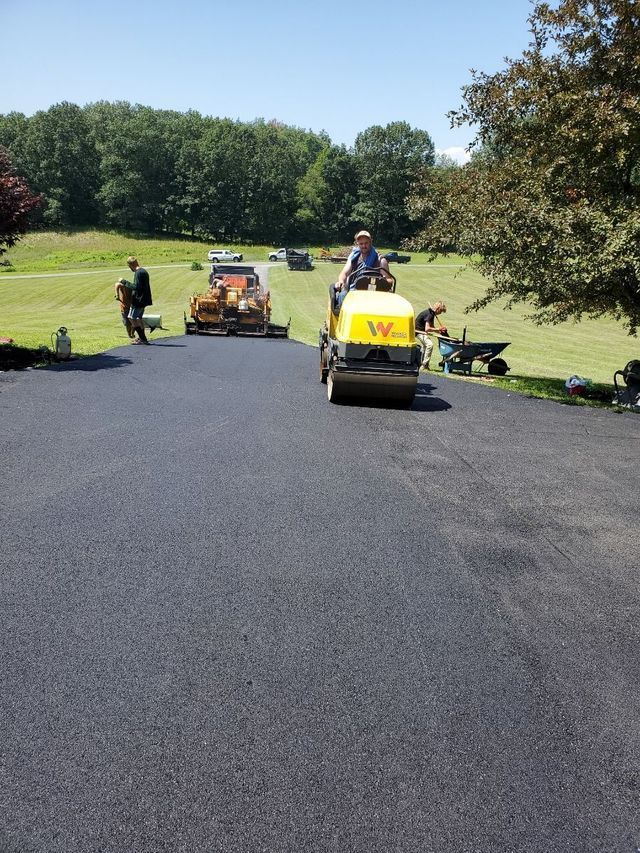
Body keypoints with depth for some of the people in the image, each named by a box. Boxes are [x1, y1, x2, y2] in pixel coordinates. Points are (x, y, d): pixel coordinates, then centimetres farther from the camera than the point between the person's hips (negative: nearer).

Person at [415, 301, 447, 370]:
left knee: (425, 345, 25)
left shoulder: (432, 313, 7)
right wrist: (438, 329, -23)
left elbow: (432, 327, 13)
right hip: (418, 330, -11)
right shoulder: (429, 314, -23)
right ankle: (424, 365, -17)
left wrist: (440, 331, -3)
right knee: (429, 344, -21)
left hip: (421, 330, 11)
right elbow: (427, 329, -31)